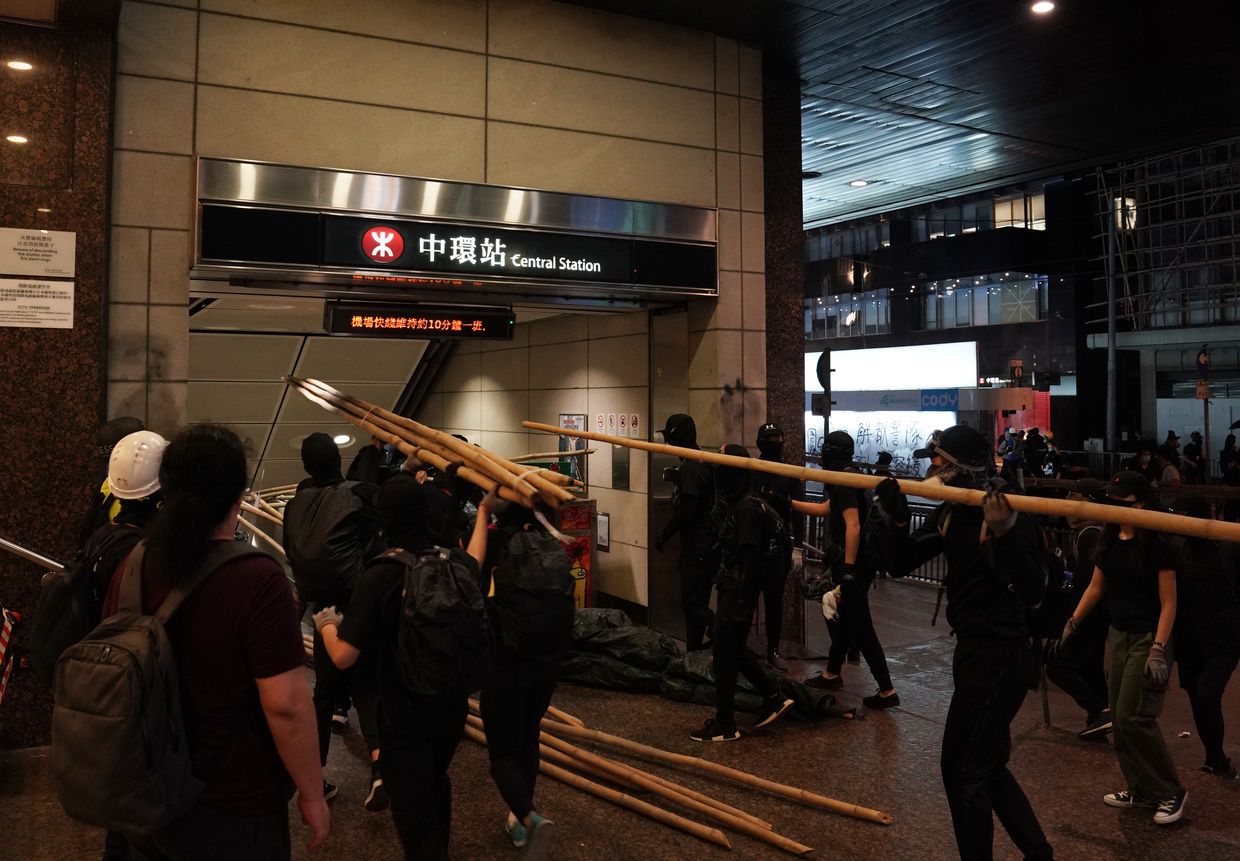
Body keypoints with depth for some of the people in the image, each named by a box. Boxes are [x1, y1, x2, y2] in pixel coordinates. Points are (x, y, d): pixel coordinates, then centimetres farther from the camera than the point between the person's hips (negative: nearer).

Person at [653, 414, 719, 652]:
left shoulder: (689, 469, -18)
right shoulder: (703, 464, 13)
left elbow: (687, 513, -23)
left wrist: (664, 535, -8)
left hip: (698, 549, -10)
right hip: (708, 545, 10)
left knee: (692, 604, -8)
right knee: (696, 603, 15)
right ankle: (695, 654, 23)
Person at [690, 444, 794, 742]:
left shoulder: (748, 508, -19)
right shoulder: (737, 503, 12)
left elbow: (752, 559, -22)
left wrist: (742, 603, -22)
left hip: (739, 590, -10)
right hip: (732, 586, 10)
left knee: (725, 653, -2)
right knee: (732, 649, 18)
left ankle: (725, 726, 9)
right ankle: (774, 698, 28)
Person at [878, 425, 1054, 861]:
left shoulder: (1011, 514, -19)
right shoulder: (949, 514, 5)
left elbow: (1033, 591, -28)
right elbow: (900, 565, 4)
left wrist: (1005, 534, -40)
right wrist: (898, 518, -13)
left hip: (1001, 656, -9)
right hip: (972, 649, 9)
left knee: (963, 769, 2)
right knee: (986, 766, 21)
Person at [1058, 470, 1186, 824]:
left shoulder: (1156, 545, -16)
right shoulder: (1109, 542, 4)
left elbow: (1168, 603, -15)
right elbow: (1096, 587, 15)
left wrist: (1158, 651, -20)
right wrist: (1072, 623, 16)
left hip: (1148, 638, -7)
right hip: (1119, 635, 7)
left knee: (1132, 716, -8)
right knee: (1120, 717, 10)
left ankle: (1170, 793, 9)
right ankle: (1140, 790, 24)